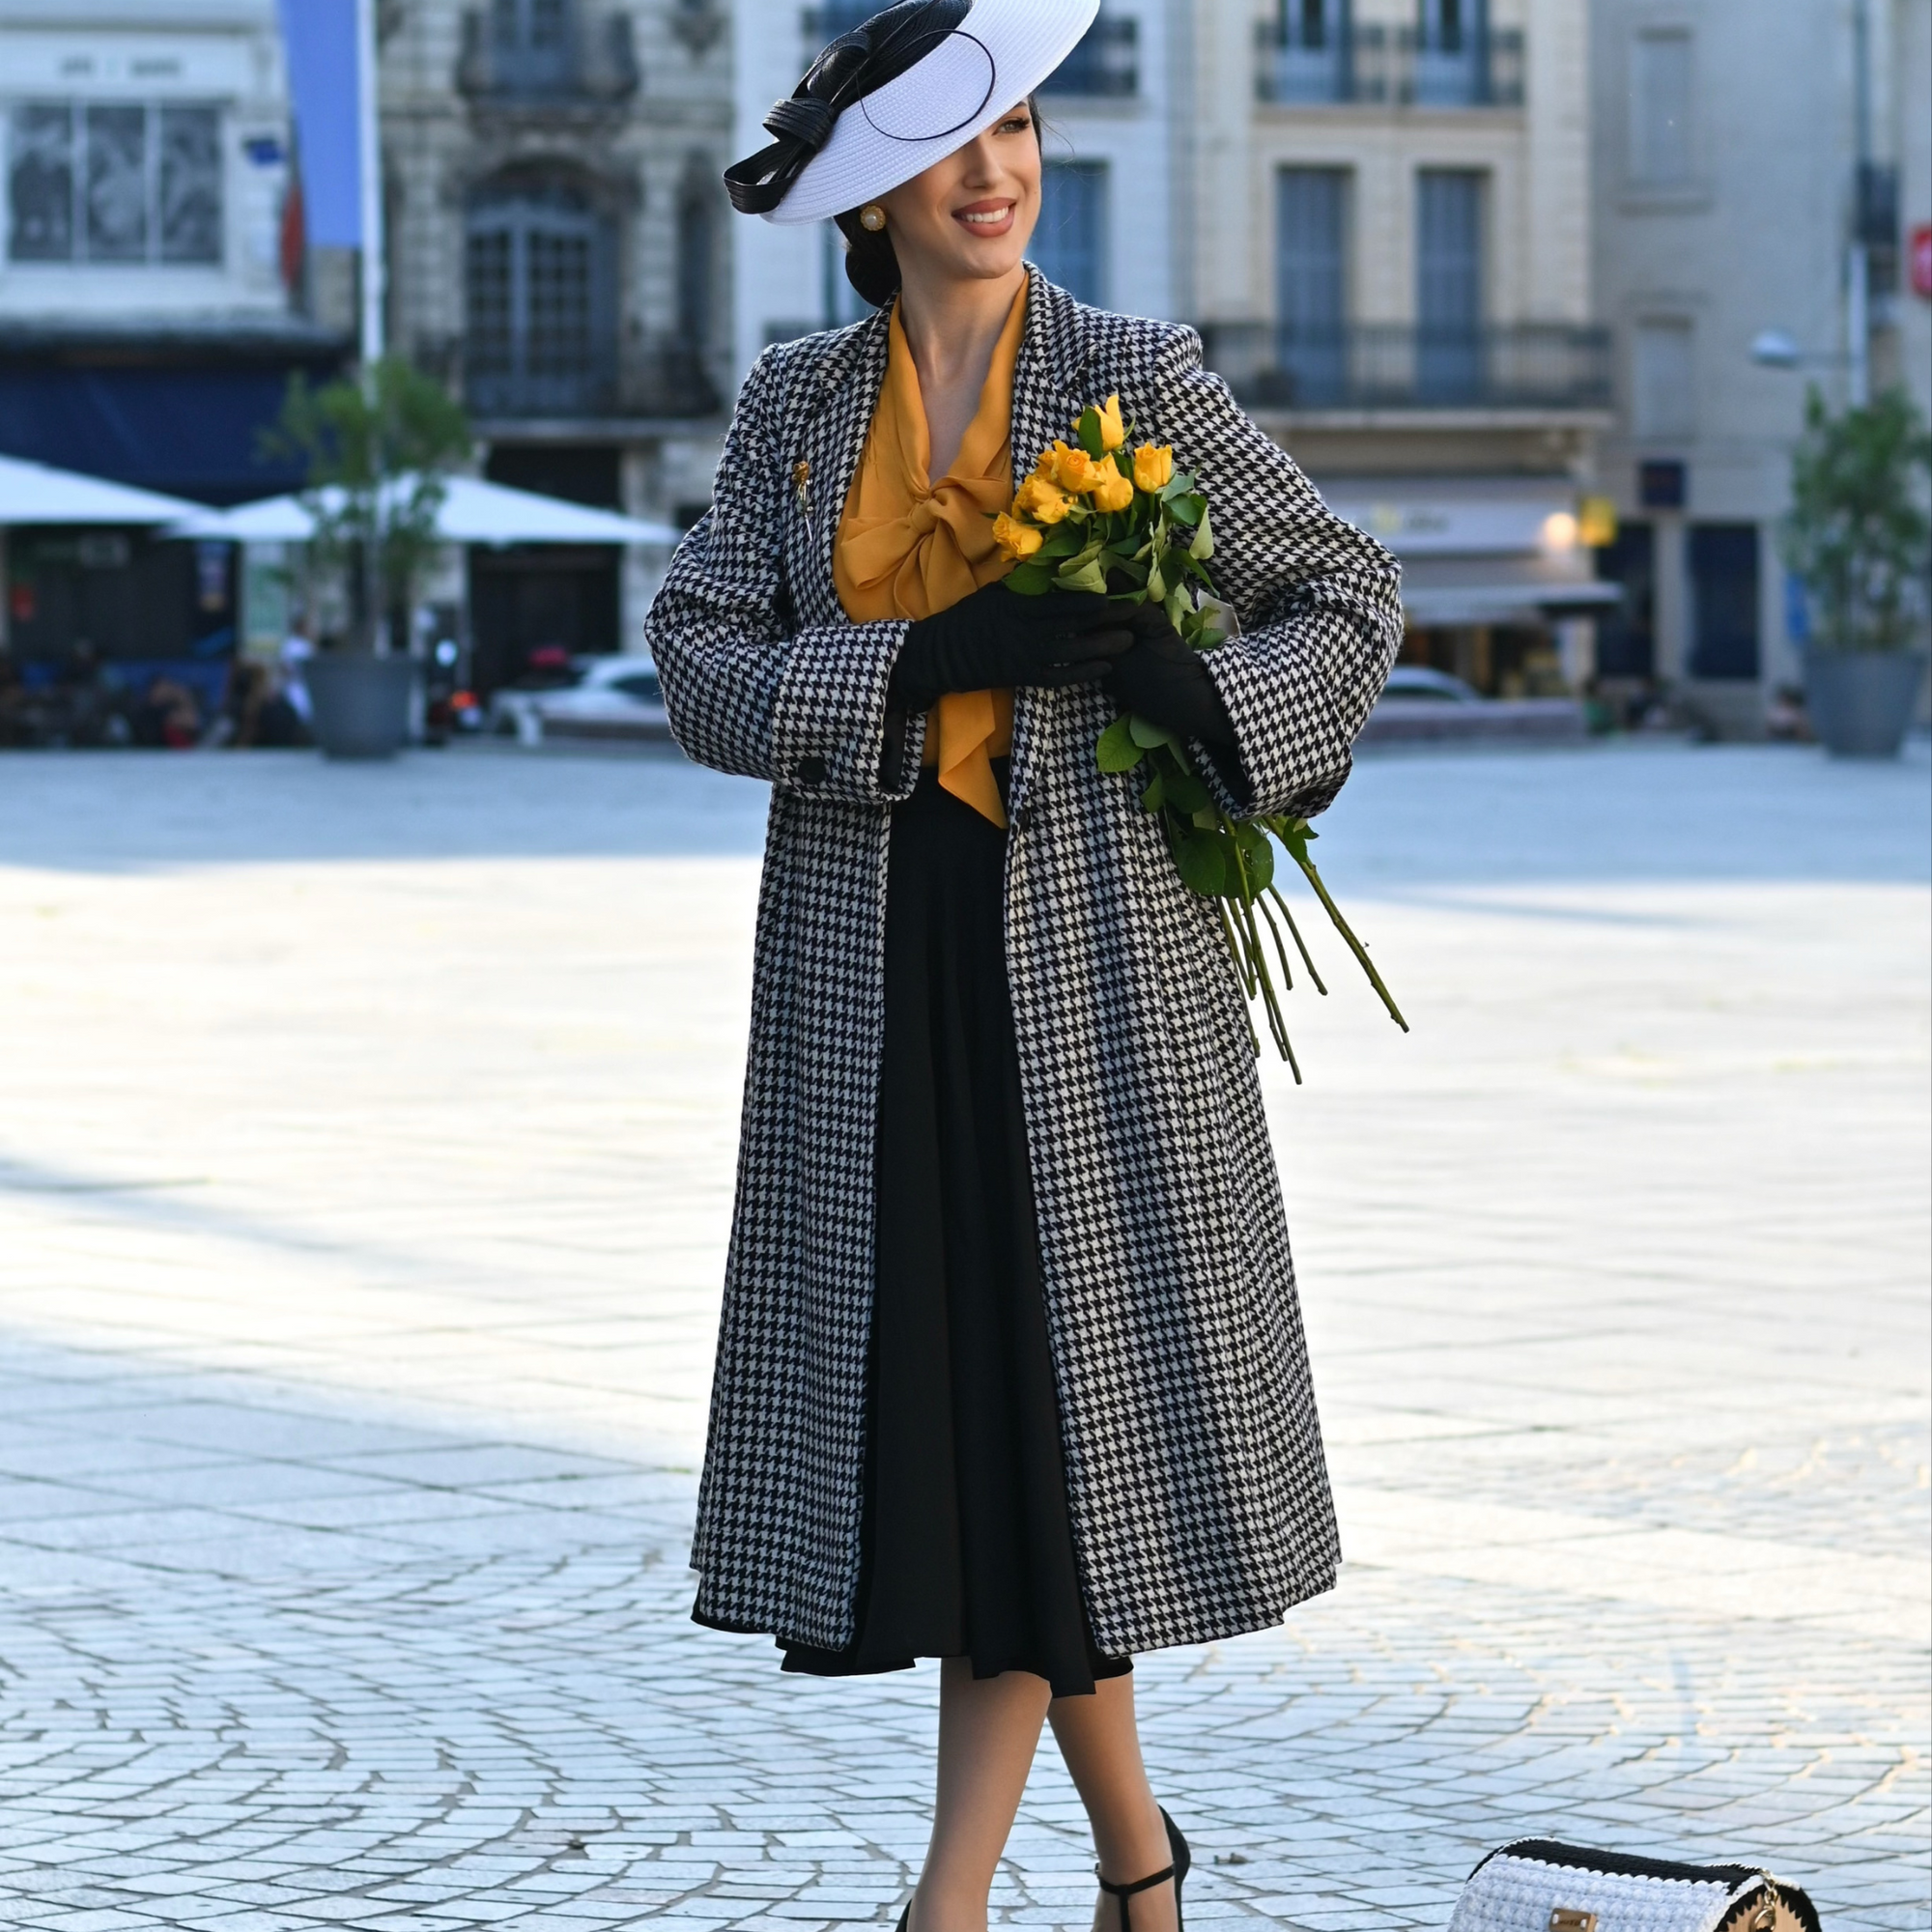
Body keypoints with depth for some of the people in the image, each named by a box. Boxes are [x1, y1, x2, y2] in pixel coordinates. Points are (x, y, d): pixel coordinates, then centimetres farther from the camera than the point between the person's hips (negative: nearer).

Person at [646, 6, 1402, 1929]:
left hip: (1087, 939, -3)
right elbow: (699, 663, -2)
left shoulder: (1135, 380, 2)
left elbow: (1346, 591, 7)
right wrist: (930, 657, -16)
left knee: (1050, 1365, -8)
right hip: (868, 943, 3)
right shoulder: (795, 407, 8)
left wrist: (1211, 706, -12)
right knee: (921, 1379, 2)